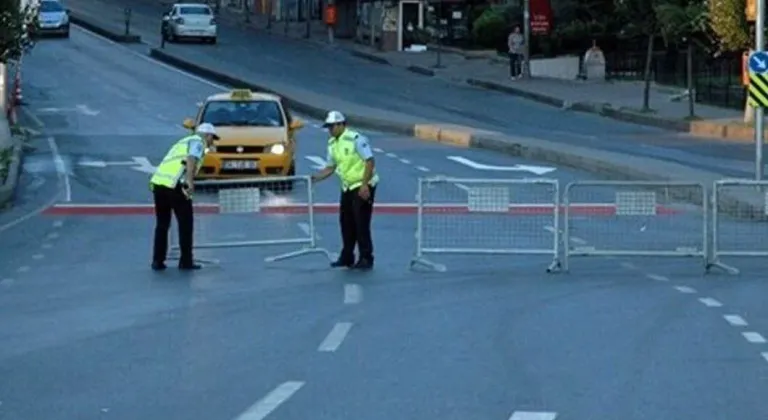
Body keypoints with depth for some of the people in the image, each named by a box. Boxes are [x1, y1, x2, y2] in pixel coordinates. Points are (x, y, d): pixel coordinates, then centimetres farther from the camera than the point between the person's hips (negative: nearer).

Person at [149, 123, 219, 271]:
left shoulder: (184, 142, 31)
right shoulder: (198, 142, 6)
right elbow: (191, 159, -15)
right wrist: (190, 181, -26)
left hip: (157, 182, 8)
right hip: (174, 184, -8)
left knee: (162, 224, 16)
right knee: (185, 223, 5)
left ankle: (157, 261, 15)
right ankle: (186, 261, 8)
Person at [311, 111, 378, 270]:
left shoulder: (356, 139, -17)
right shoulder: (332, 144, 8)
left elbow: (370, 161, -19)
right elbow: (330, 168, 15)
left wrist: (364, 185, -24)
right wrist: (314, 178, 0)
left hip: (362, 187, -8)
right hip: (347, 187, 8)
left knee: (361, 224, -8)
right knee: (346, 223, 9)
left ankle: (366, 259, -2)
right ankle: (347, 257, 18)